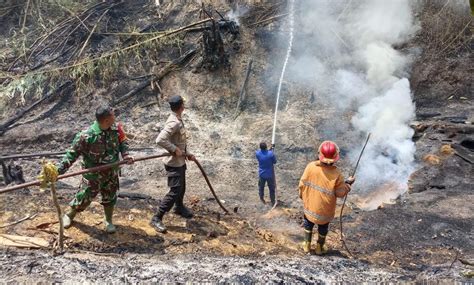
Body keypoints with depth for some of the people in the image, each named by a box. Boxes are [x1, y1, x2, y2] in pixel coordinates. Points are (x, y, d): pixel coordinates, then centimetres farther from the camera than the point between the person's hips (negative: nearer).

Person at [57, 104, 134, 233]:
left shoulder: (116, 128, -13)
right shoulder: (86, 136, -27)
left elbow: (122, 141, 6)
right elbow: (72, 153, -17)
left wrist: (125, 154, -12)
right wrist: (59, 170, -21)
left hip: (111, 172, 4)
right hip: (93, 174, -4)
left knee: (110, 198, 17)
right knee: (84, 197, 11)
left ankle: (109, 221, 40)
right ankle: (69, 215, 41)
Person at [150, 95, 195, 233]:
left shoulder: (178, 120, 7)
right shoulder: (174, 123, -25)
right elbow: (160, 140, -34)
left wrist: (187, 153, 11)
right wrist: (175, 150, -27)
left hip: (180, 162, 10)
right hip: (174, 163, -10)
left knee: (181, 187, 25)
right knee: (175, 191, -8)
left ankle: (179, 207, 49)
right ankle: (157, 218, 0)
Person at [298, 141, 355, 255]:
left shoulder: (310, 167, -22)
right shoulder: (336, 175, -27)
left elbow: (302, 184, -10)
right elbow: (341, 193, -16)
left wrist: (302, 195, 9)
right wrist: (348, 183, 1)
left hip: (309, 204, 1)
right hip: (325, 209, -1)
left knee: (308, 224, 28)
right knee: (323, 228, 26)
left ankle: (307, 245, 40)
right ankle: (320, 247, 43)